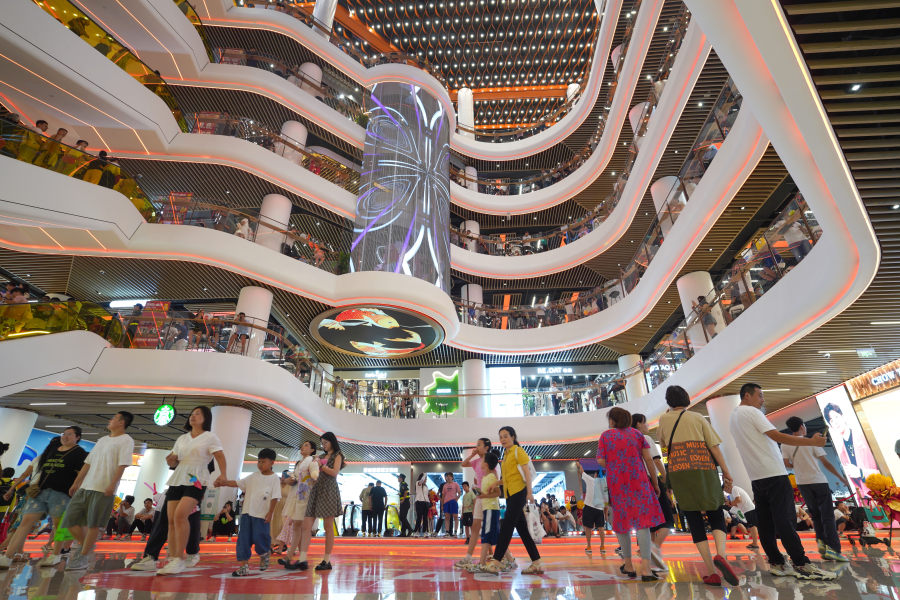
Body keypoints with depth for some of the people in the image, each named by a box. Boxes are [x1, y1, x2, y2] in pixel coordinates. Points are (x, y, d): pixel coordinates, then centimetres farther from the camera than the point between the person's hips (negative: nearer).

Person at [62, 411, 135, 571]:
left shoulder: (126, 440, -5)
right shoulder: (102, 440, 20)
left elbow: (122, 465, -13)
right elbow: (88, 463, 23)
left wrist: (112, 484, -21)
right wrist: (76, 483, 18)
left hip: (104, 489, -8)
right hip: (85, 486, 8)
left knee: (93, 524, -3)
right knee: (70, 519, 7)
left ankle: (83, 557, 11)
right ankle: (86, 547, 26)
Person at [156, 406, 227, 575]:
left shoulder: (210, 437, 3)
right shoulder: (181, 438, 20)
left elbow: (220, 457, -6)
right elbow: (173, 462, 24)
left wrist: (223, 475, -23)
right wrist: (171, 460, -1)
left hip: (196, 480, -6)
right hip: (177, 479, 6)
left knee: (180, 515, -21)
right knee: (171, 520, -1)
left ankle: (180, 560, -15)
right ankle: (172, 560, 8)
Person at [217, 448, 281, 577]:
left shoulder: (274, 478, -5)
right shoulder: (254, 476, 8)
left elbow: (275, 497, -8)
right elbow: (237, 483, 3)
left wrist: (270, 513, -12)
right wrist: (223, 482, -11)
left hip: (262, 514, -4)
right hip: (247, 512, 5)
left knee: (259, 538, -4)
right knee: (244, 539, 0)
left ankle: (264, 555, 28)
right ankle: (243, 566, 8)